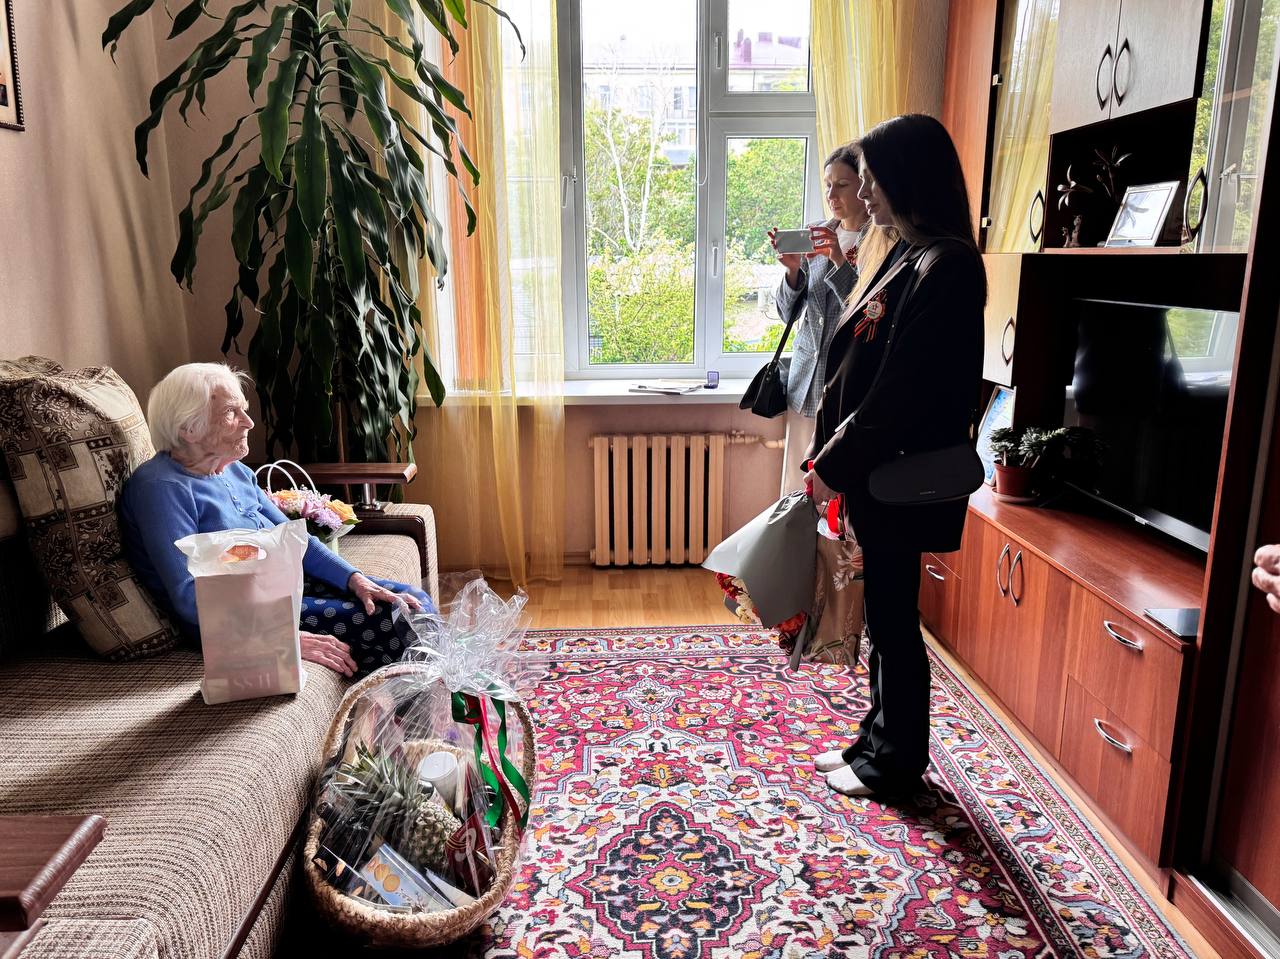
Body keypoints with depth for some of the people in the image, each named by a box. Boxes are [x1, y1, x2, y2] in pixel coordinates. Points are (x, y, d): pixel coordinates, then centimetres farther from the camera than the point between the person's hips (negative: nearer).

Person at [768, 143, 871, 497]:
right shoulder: (815, 235, 10)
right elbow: (788, 311, 12)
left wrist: (839, 261, -19)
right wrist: (793, 269, -7)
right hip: (806, 374, 5)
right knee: (798, 487, 7)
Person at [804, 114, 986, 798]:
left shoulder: (946, 266, -19)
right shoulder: (905, 255, 11)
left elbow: (902, 390, -22)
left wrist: (834, 466, -15)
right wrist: (829, 455, 9)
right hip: (871, 473, 9)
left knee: (894, 621, 5)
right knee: (882, 617, 19)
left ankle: (896, 765, 24)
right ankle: (879, 742, 35)